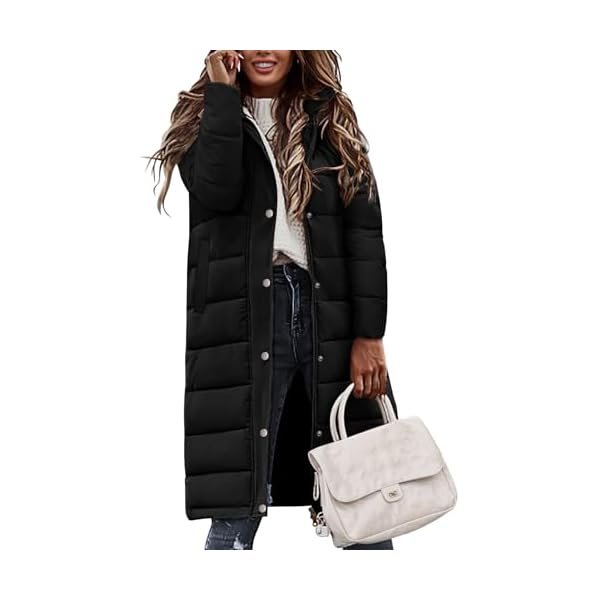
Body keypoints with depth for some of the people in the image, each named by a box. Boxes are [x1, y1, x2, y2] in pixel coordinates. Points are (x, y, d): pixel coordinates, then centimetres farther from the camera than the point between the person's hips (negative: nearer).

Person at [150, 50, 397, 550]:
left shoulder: (332, 120, 15)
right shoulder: (205, 118, 13)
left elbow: (365, 227, 5)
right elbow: (217, 191, -10)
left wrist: (369, 334, -4)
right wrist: (223, 90, -4)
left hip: (330, 312, 2)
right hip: (242, 319, -1)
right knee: (237, 508, -4)